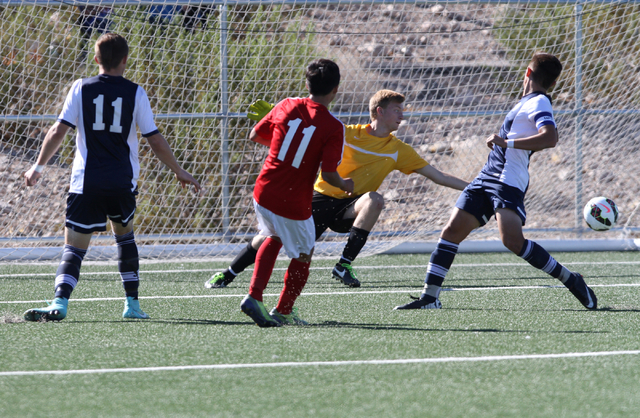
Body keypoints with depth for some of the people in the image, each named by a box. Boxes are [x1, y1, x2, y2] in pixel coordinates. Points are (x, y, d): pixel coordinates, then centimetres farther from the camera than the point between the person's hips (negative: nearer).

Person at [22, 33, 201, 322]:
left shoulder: (81, 89, 0)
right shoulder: (135, 93, 1)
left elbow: (59, 131, -3)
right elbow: (156, 141, 3)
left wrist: (38, 166, 7)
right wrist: (179, 172, 16)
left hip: (86, 182, -1)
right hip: (123, 182, 2)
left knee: (74, 246, -3)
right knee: (124, 233, 25)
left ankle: (59, 303, -25)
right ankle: (132, 305, 23)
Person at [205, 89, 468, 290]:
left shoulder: (397, 151, 1)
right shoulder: (348, 134, -4)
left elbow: (437, 176, 4)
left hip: (350, 208, 1)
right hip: (322, 198, -1)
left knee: (375, 199, -33)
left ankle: (344, 265, -28)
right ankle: (227, 275, 14)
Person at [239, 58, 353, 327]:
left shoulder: (286, 106, -1)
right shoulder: (333, 128, -14)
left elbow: (255, 136, 12)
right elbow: (329, 175, -18)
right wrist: (346, 186, 4)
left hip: (263, 194, 5)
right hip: (294, 204, -5)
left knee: (274, 238, 31)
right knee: (303, 256, 20)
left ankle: (254, 296, 16)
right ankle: (283, 312, 31)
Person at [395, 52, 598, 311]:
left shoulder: (538, 103, -8)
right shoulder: (527, 103, 20)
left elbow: (550, 138, -27)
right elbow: (537, 140, 37)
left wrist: (507, 143, -27)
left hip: (508, 182, -9)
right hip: (487, 176, 9)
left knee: (512, 239, -24)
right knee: (453, 230, 0)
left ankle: (571, 280, -10)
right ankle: (429, 297, 1)